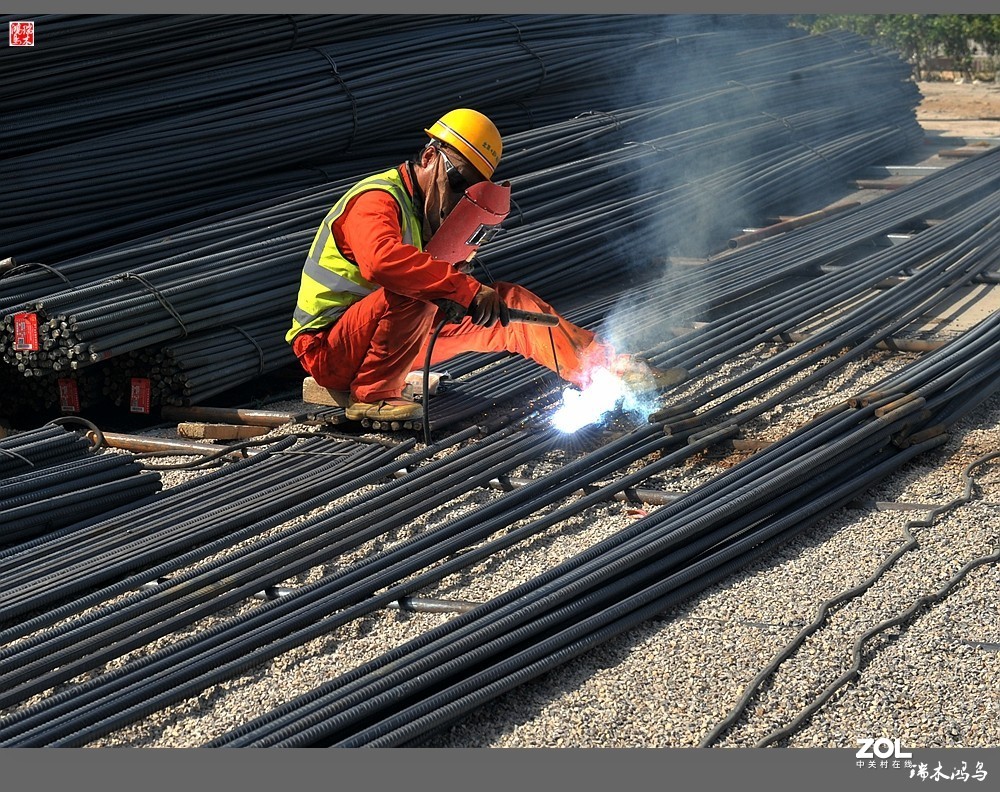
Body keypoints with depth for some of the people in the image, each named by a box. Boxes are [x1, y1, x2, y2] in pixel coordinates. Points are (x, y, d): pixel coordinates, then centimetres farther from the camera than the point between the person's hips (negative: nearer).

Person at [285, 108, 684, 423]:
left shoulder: (424, 210, 11)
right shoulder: (376, 200, -20)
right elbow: (382, 260, -42)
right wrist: (467, 288, -40)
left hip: (393, 337, 8)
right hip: (328, 349, -8)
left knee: (511, 302, 0)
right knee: (410, 295, -38)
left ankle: (606, 366, 2)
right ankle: (371, 396, -23)